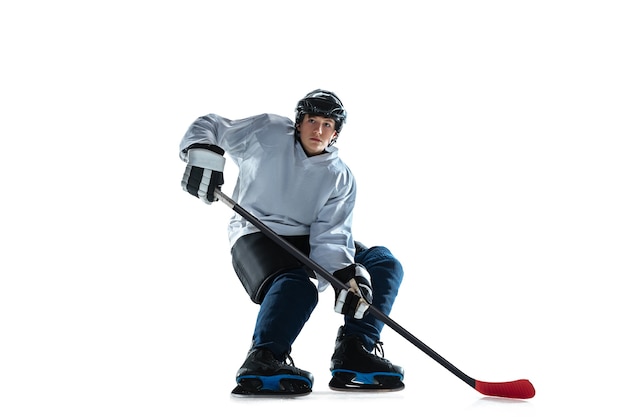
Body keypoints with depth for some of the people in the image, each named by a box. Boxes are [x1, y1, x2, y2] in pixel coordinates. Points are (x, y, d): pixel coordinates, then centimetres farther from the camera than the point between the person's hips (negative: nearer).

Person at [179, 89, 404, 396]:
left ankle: (354, 352, -17)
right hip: (256, 235, -5)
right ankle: (262, 361, -35)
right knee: (298, 285, -36)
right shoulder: (267, 133, -5)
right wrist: (203, 155, -23)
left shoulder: (340, 178, 0)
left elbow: (330, 236, -11)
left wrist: (344, 273, -32)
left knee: (384, 265, -10)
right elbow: (209, 127, 0)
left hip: (307, 243, 5)